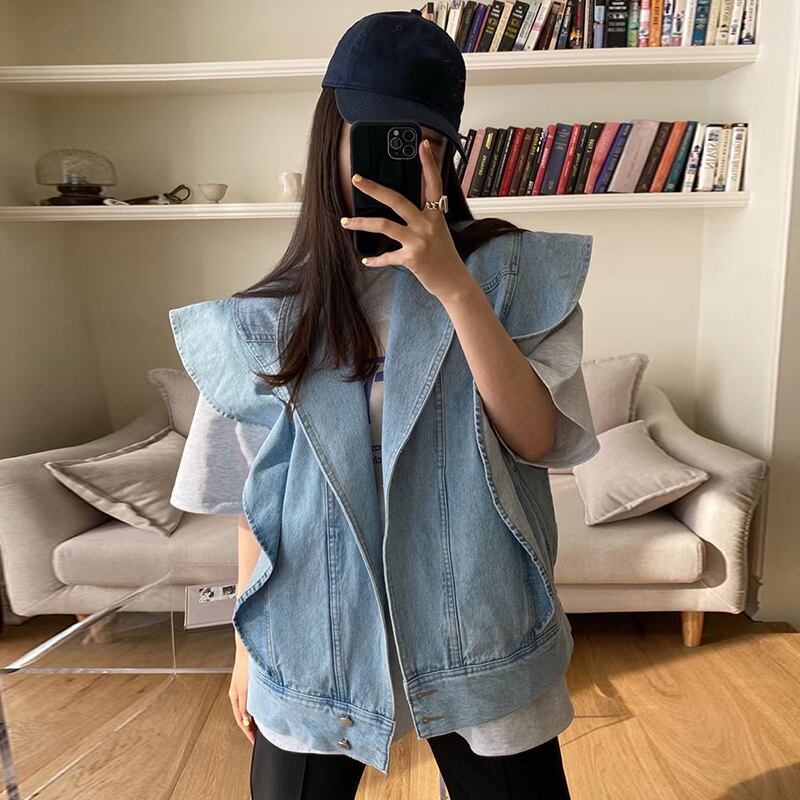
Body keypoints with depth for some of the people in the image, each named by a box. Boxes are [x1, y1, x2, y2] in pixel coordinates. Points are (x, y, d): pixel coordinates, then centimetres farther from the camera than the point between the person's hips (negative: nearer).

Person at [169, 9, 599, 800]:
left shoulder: (506, 272, -5)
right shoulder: (273, 317, -3)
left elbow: (537, 438, -15)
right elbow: (254, 496, 3)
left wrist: (453, 287, -25)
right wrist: (248, 647, 10)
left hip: (474, 635, 0)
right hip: (314, 640, 1)